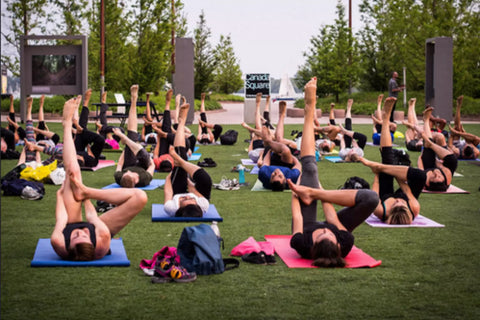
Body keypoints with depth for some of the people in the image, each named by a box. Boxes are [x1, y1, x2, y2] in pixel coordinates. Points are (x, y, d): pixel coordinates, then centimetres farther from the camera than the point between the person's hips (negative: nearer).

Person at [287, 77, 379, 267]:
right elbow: (333, 220, -22)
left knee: (309, 168, -14)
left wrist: (295, 195, -6)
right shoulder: (345, 244, -43)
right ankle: (311, 192, -8)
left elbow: (297, 218, -25)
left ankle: (309, 110, 5)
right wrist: (319, 191, -8)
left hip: (307, 227, 0)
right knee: (370, 197, -23)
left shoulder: (302, 244, -46)